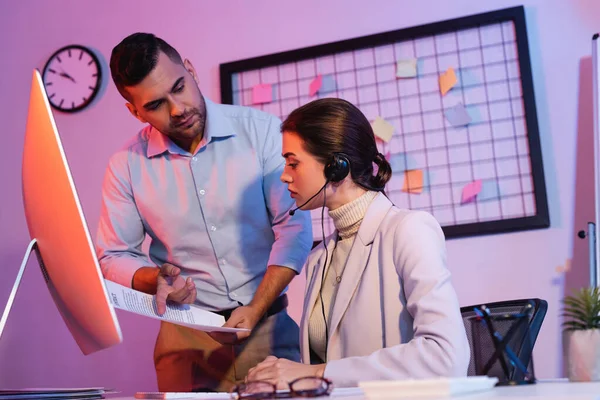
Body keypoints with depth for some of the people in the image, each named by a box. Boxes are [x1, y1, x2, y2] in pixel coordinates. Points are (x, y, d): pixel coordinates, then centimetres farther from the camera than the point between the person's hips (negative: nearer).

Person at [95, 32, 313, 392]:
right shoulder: (126, 166, -1)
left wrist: (255, 310, -14)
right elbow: (113, 258, 6)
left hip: (268, 324, 0)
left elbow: (294, 227, -6)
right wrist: (155, 279, -16)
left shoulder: (260, 130, -6)